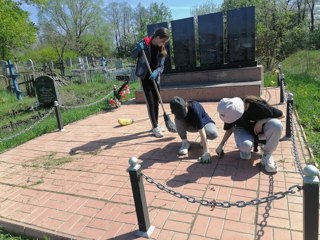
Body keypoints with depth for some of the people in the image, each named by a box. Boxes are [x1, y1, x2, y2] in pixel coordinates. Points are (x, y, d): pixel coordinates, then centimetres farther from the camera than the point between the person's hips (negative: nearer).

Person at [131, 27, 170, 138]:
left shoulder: (162, 50, 0)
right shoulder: (144, 43, -12)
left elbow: (161, 66, -4)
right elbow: (133, 56, -5)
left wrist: (156, 72, -25)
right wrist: (138, 49, -26)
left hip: (155, 77, 5)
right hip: (144, 77, -5)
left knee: (156, 102, 9)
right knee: (150, 102, -7)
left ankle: (156, 124, 23)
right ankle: (155, 127, 0)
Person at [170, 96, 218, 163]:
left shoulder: (195, 109, -40)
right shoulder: (178, 109, -25)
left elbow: (202, 132, -43)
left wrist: (206, 152, -45)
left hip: (204, 122, -3)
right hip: (190, 125, 4)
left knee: (213, 134, -35)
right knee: (177, 120, -28)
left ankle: (204, 140, 1)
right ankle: (185, 143, -10)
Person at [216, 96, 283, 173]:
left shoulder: (258, 106, -34)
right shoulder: (232, 113, -24)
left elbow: (280, 115, -18)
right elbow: (229, 129, -4)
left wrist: (261, 122, -30)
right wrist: (221, 145, 0)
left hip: (261, 127, 0)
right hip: (244, 130, 0)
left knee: (277, 125, -36)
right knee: (245, 145, -37)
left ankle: (267, 155, -14)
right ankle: (245, 149, 4)